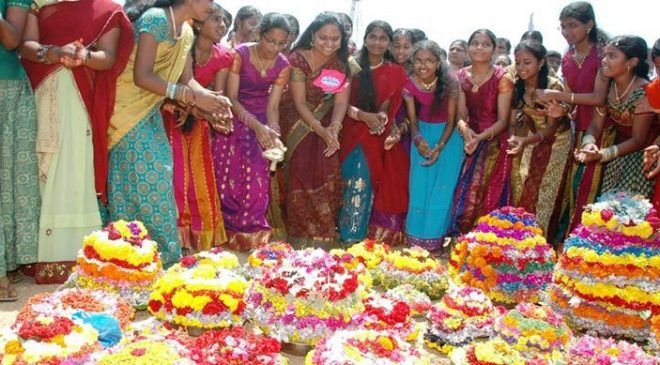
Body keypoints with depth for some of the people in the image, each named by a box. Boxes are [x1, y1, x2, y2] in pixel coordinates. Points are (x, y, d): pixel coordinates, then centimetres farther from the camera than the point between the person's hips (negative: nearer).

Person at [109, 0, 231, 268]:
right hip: (130, 111, -8)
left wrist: (210, 97, -11)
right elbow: (141, 76, -22)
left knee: (158, 180, 8)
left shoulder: (186, 32, 11)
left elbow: (186, 79, 10)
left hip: (151, 114, 9)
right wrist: (191, 96, -25)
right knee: (145, 180, -8)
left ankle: (165, 257, 15)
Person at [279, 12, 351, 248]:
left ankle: (323, 236, 6)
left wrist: (334, 128, -27)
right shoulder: (298, 59, -13)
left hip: (328, 128, 3)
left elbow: (341, 101, -7)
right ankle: (300, 237, -3)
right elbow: (299, 103, -16)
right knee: (302, 179, -12)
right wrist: (321, 130, -29)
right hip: (298, 127, -3)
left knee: (327, 181, -6)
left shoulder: (342, 64, 0)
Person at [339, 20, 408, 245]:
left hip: (382, 139, 2)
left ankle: (380, 237, 6)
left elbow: (392, 105, 8)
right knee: (358, 184, -11)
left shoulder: (396, 73, 9)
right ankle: (351, 236, -1)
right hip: (354, 136, -2)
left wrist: (382, 116, -13)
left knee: (384, 190, -4)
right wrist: (364, 115, -16)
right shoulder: (352, 66, 3)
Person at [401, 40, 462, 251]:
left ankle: (434, 237, 8)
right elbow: (413, 120, -7)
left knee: (442, 188, -3)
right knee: (419, 186, 2)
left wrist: (439, 147, -24)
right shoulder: (410, 84, -14)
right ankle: (416, 236, 13)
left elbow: (451, 119, -14)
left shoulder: (450, 82, -21)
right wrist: (418, 140, -28)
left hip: (447, 135, -2)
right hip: (423, 133, 2)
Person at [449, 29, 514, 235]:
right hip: (469, 141, 4)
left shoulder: (502, 78, -9)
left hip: (494, 143, -4)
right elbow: (460, 113, 1)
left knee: (487, 199, -10)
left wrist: (481, 137, -26)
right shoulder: (461, 76, 4)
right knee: (462, 196, -2)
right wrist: (464, 129, -22)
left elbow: (503, 120, -10)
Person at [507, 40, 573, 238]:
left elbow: (551, 129, -24)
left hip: (556, 141, -5)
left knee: (545, 196, -4)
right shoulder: (517, 86, -10)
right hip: (533, 137, 5)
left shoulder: (553, 86, -25)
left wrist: (525, 141, -41)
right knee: (522, 193, 3)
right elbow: (514, 120, -8)